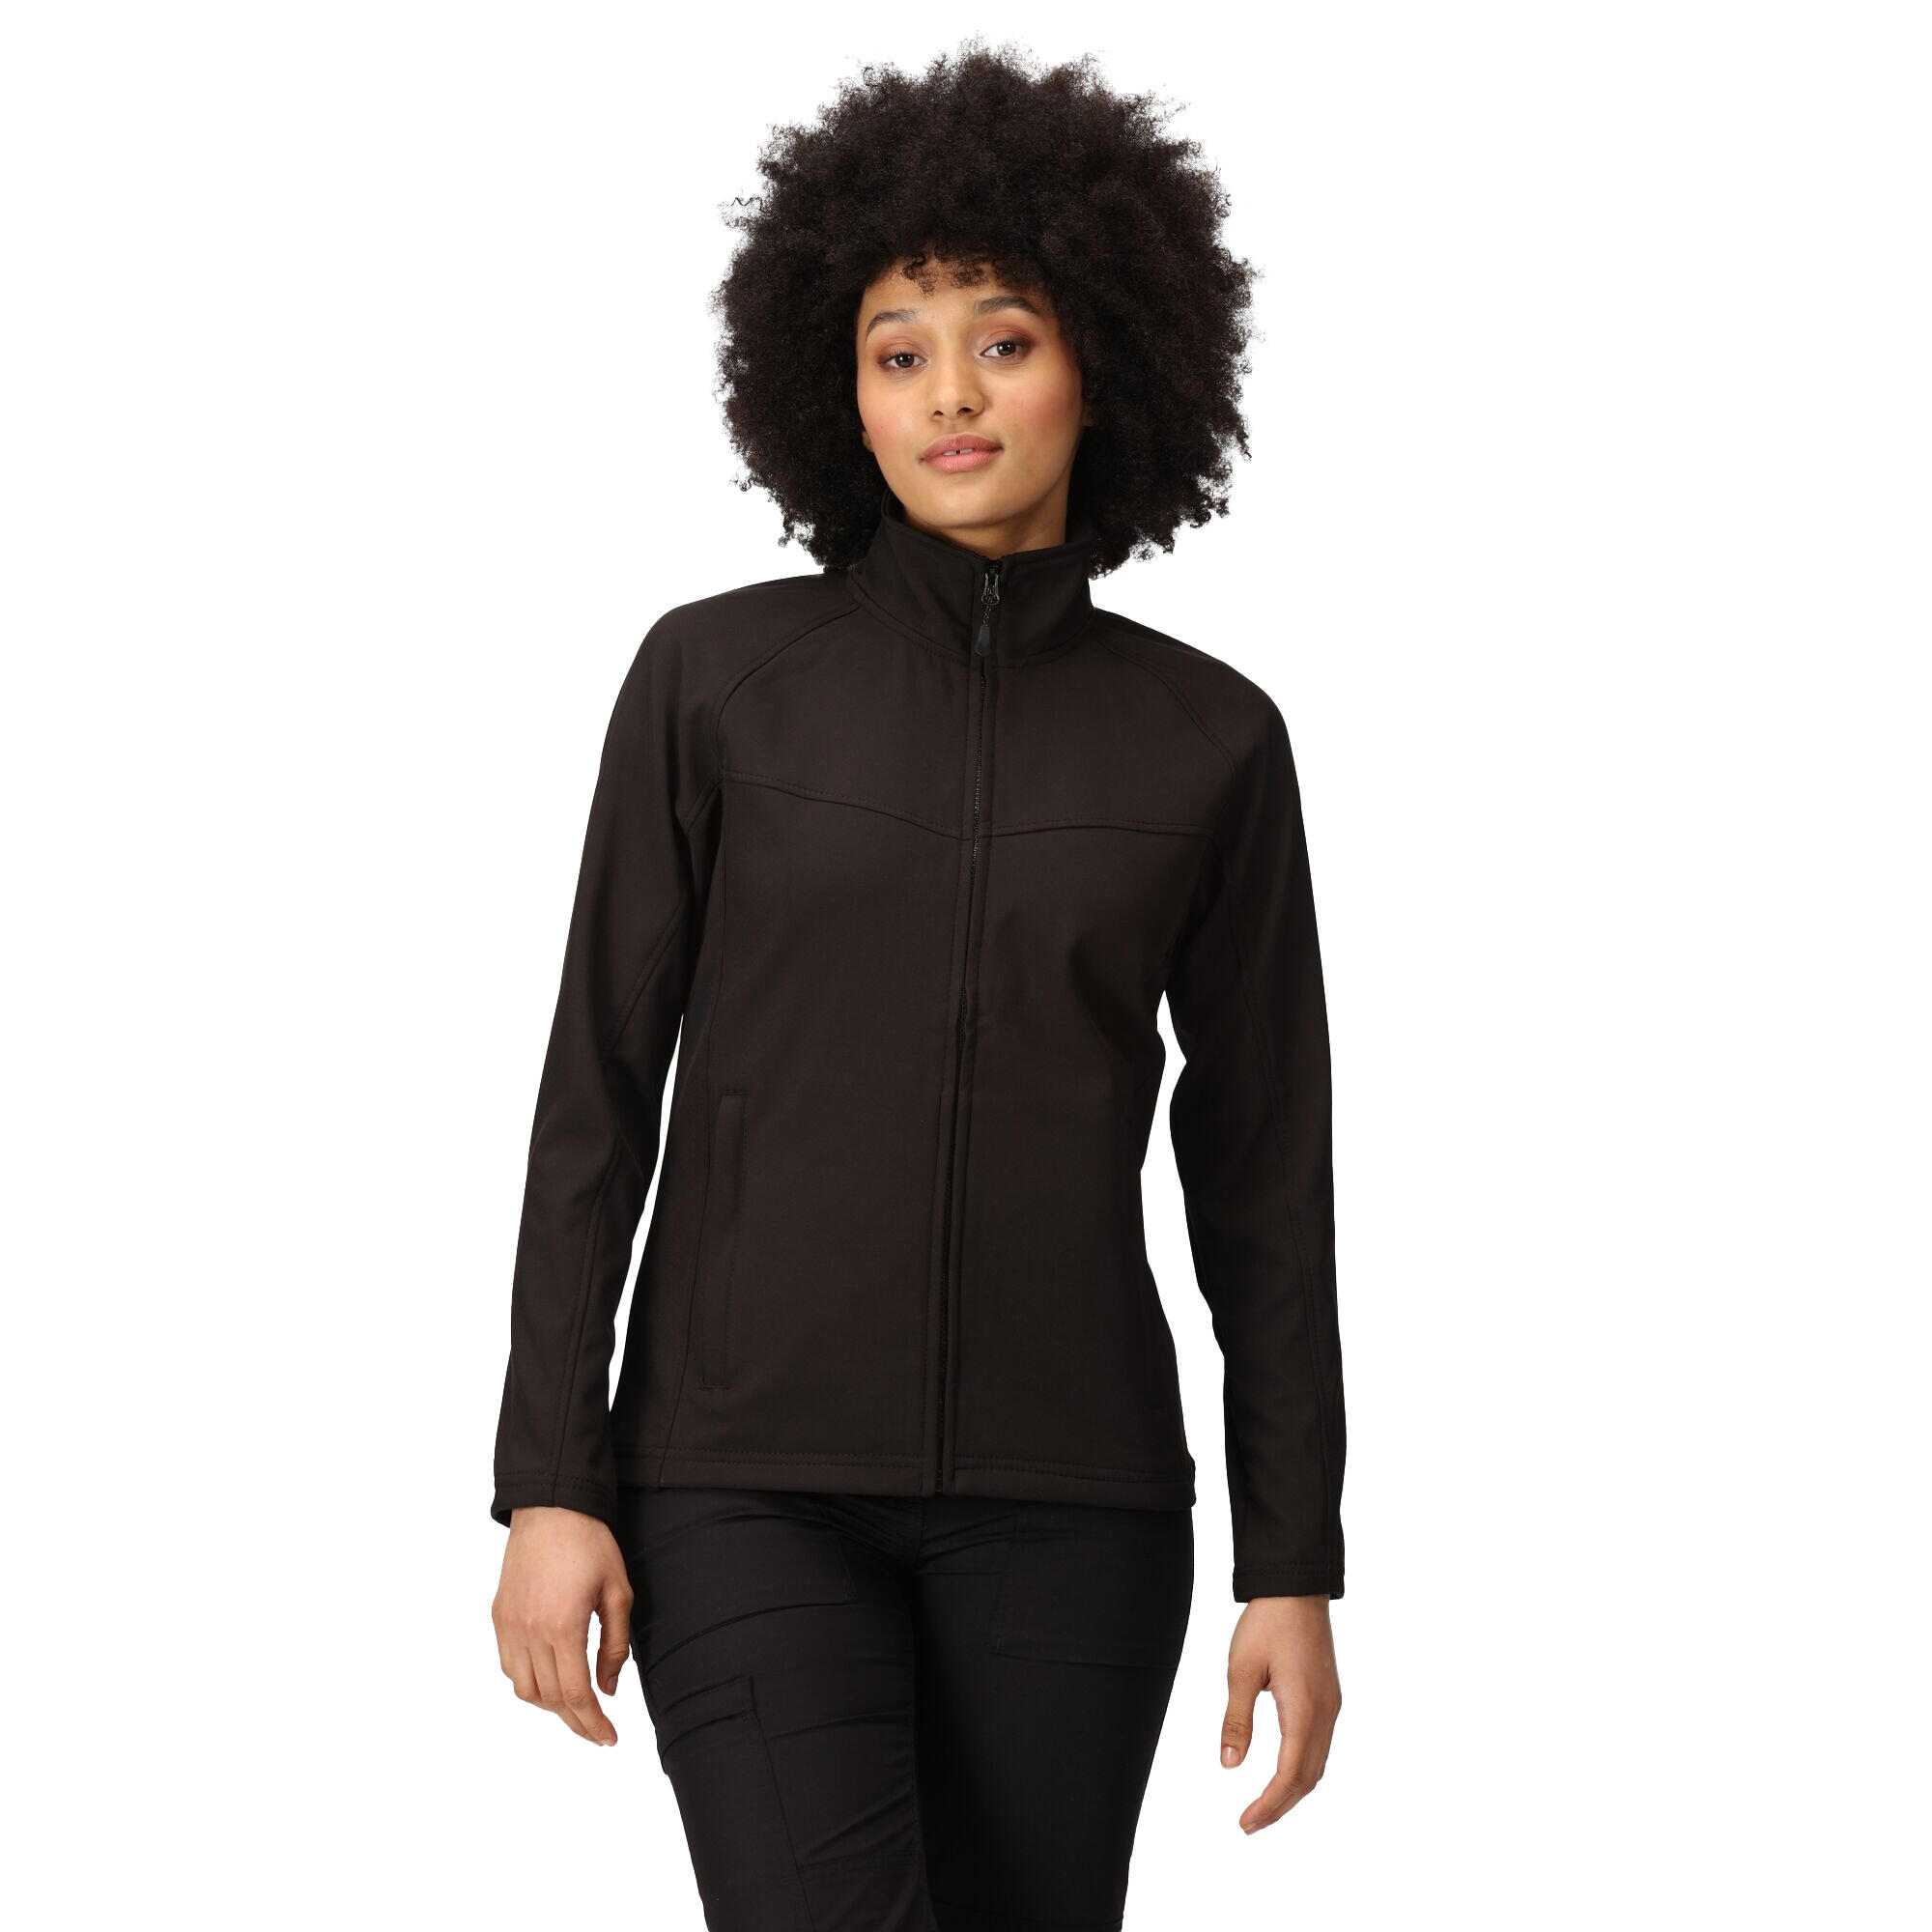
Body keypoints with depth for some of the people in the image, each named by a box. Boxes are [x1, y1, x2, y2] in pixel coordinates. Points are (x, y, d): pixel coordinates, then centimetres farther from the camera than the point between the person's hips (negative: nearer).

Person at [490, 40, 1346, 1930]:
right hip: (748, 1473, -1)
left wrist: (1293, 1561, 4)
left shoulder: (1209, 738, 3)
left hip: (1067, 1492, 2)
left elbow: (1263, 1170, 6)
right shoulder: (718, 677, 0)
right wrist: (550, 1483, -5)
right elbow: (598, 1087, 1)